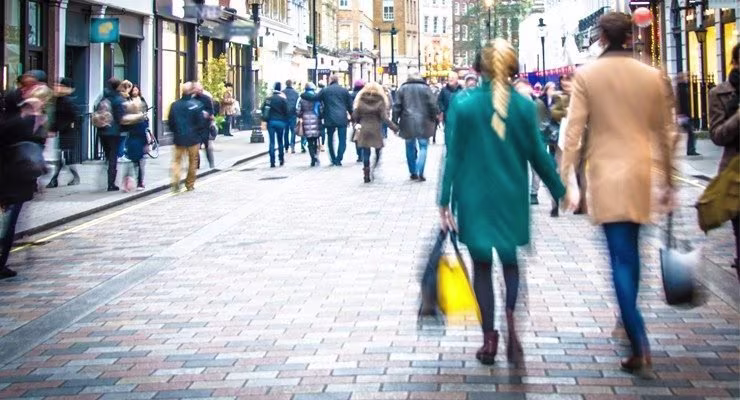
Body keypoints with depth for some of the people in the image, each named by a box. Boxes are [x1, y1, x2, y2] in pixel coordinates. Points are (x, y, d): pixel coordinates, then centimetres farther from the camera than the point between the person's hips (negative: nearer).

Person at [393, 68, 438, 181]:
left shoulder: (403, 89, 2)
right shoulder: (425, 88, -2)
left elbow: (397, 107, 2)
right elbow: (433, 105, -3)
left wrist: (395, 123, 7)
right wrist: (434, 120, 8)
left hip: (407, 123, 2)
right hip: (423, 122, -2)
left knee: (410, 148, 14)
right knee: (423, 147, 5)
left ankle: (413, 173, 17)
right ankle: (420, 173, -8)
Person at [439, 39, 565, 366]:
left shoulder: (462, 103, -8)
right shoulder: (524, 106, -6)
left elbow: (453, 155, -7)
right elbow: (537, 155, -1)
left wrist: (445, 202, -3)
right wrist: (559, 192, 11)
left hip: (474, 198, -1)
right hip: (512, 198, 1)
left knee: (481, 265, 11)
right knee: (510, 261, 15)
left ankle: (489, 339, 11)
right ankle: (511, 318, -12)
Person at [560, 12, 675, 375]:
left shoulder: (586, 76, -5)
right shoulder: (653, 76, 3)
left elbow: (573, 132, -8)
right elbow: (664, 133, 8)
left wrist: (566, 180, -3)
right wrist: (668, 181, 17)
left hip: (606, 175, -3)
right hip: (640, 173, 3)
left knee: (621, 258, -4)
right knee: (630, 251, 19)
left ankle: (640, 346, -13)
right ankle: (630, 324, 30)